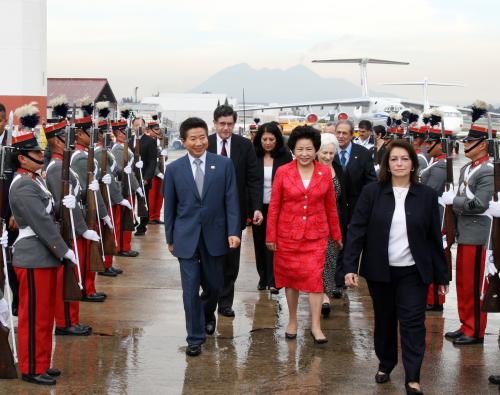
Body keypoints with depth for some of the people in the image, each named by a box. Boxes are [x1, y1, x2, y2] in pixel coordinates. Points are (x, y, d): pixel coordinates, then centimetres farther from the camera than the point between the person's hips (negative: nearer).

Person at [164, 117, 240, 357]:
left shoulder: (224, 164, -2)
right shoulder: (174, 169, 0)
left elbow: (231, 200, -2)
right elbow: (169, 207, 6)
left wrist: (233, 232, -8)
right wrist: (170, 238, 8)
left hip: (214, 235, 1)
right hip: (186, 237, -1)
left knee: (214, 285, 13)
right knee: (191, 290, -1)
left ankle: (207, 314, 44)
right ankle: (195, 338, 10)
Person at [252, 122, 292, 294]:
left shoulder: (285, 157, -5)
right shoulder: (253, 157, -2)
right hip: (258, 207, 2)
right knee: (259, 242, 10)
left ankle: (273, 280, -3)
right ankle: (263, 277, 22)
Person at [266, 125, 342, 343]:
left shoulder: (325, 172, 0)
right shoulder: (283, 172, -4)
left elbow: (331, 206, 7)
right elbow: (274, 206, -1)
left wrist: (336, 234, 12)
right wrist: (271, 235, -2)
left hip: (315, 235, 0)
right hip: (288, 234, 0)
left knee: (315, 277, -6)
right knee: (291, 277, 9)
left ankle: (316, 326, 2)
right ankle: (292, 321, 24)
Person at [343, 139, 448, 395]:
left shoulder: (426, 195, -1)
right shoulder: (372, 192, -3)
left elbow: (434, 237, 3)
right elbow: (356, 230, -4)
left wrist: (442, 275, 4)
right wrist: (350, 266, -12)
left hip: (413, 271, -1)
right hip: (379, 270, 1)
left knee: (412, 323, -4)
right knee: (384, 320, 14)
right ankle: (385, 364, 32)